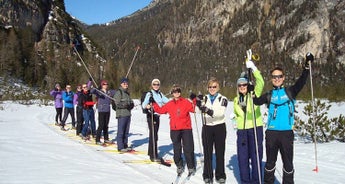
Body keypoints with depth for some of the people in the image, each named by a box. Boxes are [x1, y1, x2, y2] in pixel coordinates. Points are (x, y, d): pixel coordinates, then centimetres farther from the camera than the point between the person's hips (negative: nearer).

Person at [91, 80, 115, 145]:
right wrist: (93, 89, -43)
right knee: (101, 125, -8)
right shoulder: (99, 92, -4)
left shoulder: (109, 92, 10)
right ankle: (97, 140, 0)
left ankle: (106, 139, 24)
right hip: (101, 111, -5)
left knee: (106, 125, 13)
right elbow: (92, 91, -22)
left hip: (108, 111, 5)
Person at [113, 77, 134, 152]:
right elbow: (117, 104, -12)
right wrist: (125, 104, -25)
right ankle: (120, 147, 0)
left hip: (128, 114, 8)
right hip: (121, 114, -8)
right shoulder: (118, 92, -6)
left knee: (126, 131, 13)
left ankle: (125, 145, 21)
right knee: (121, 132, -4)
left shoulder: (127, 92, 18)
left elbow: (130, 101, 21)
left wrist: (131, 104, -1)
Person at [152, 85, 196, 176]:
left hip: (186, 128, -2)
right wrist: (153, 104, 7)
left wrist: (195, 102, -23)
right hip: (174, 129, 3)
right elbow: (160, 110, 12)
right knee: (176, 149, 11)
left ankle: (191, 167, 13)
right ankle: (179, 166, 25)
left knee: (188, 149, 0)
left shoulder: (186, 102, -1)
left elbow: (193, 109, -10)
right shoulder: (169, 104, 6)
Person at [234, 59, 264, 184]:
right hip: (241, 131, 5)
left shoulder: (254, 94, -1)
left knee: (256, 156, 0)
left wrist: (253, 68, -28)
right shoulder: (236, 99, 13)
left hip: (255, 129, -4)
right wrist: (239, 122, 9)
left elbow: (260, 83, -19)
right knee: (242, 157, 8)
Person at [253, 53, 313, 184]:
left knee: (288, 162, 7)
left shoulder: (290, 92, 8)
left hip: (287, 132, 0)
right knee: (270, 161, 10)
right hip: (271, 132, 1)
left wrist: (307, 66, -17)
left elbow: (301, 82, -7)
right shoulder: (269, 95, 9)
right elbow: (257, 102, -6)